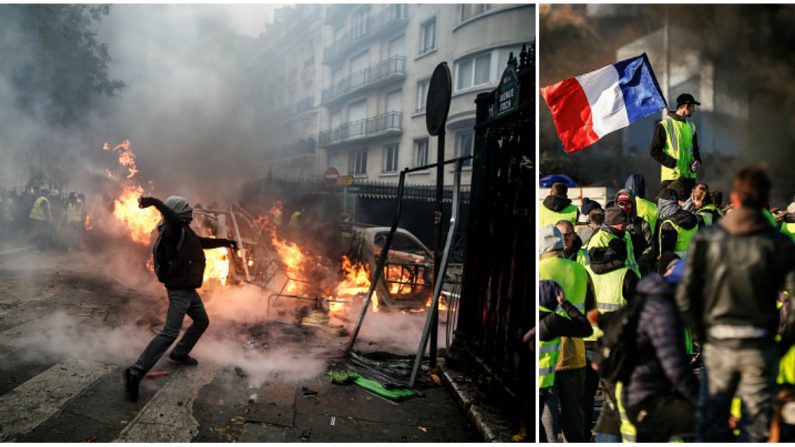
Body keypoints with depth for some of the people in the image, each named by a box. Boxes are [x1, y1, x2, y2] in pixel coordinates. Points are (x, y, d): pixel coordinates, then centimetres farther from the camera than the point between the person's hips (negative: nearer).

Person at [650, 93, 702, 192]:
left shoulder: (691, 127, 17)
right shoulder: (664, 125, -4)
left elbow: (695, 148, 25)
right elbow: (655, 151, -7)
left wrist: (697, 161, 3)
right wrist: (674, 163, -16)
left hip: (690, 177, 7)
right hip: (671, 177, -7)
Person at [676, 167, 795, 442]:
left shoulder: (706, 239, -3)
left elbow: (685, 297, -7)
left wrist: (702, 334, 5)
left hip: (717, 345, 0)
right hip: (760, 347, 0)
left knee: (711, 422, 11)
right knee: (760, 424, 12)